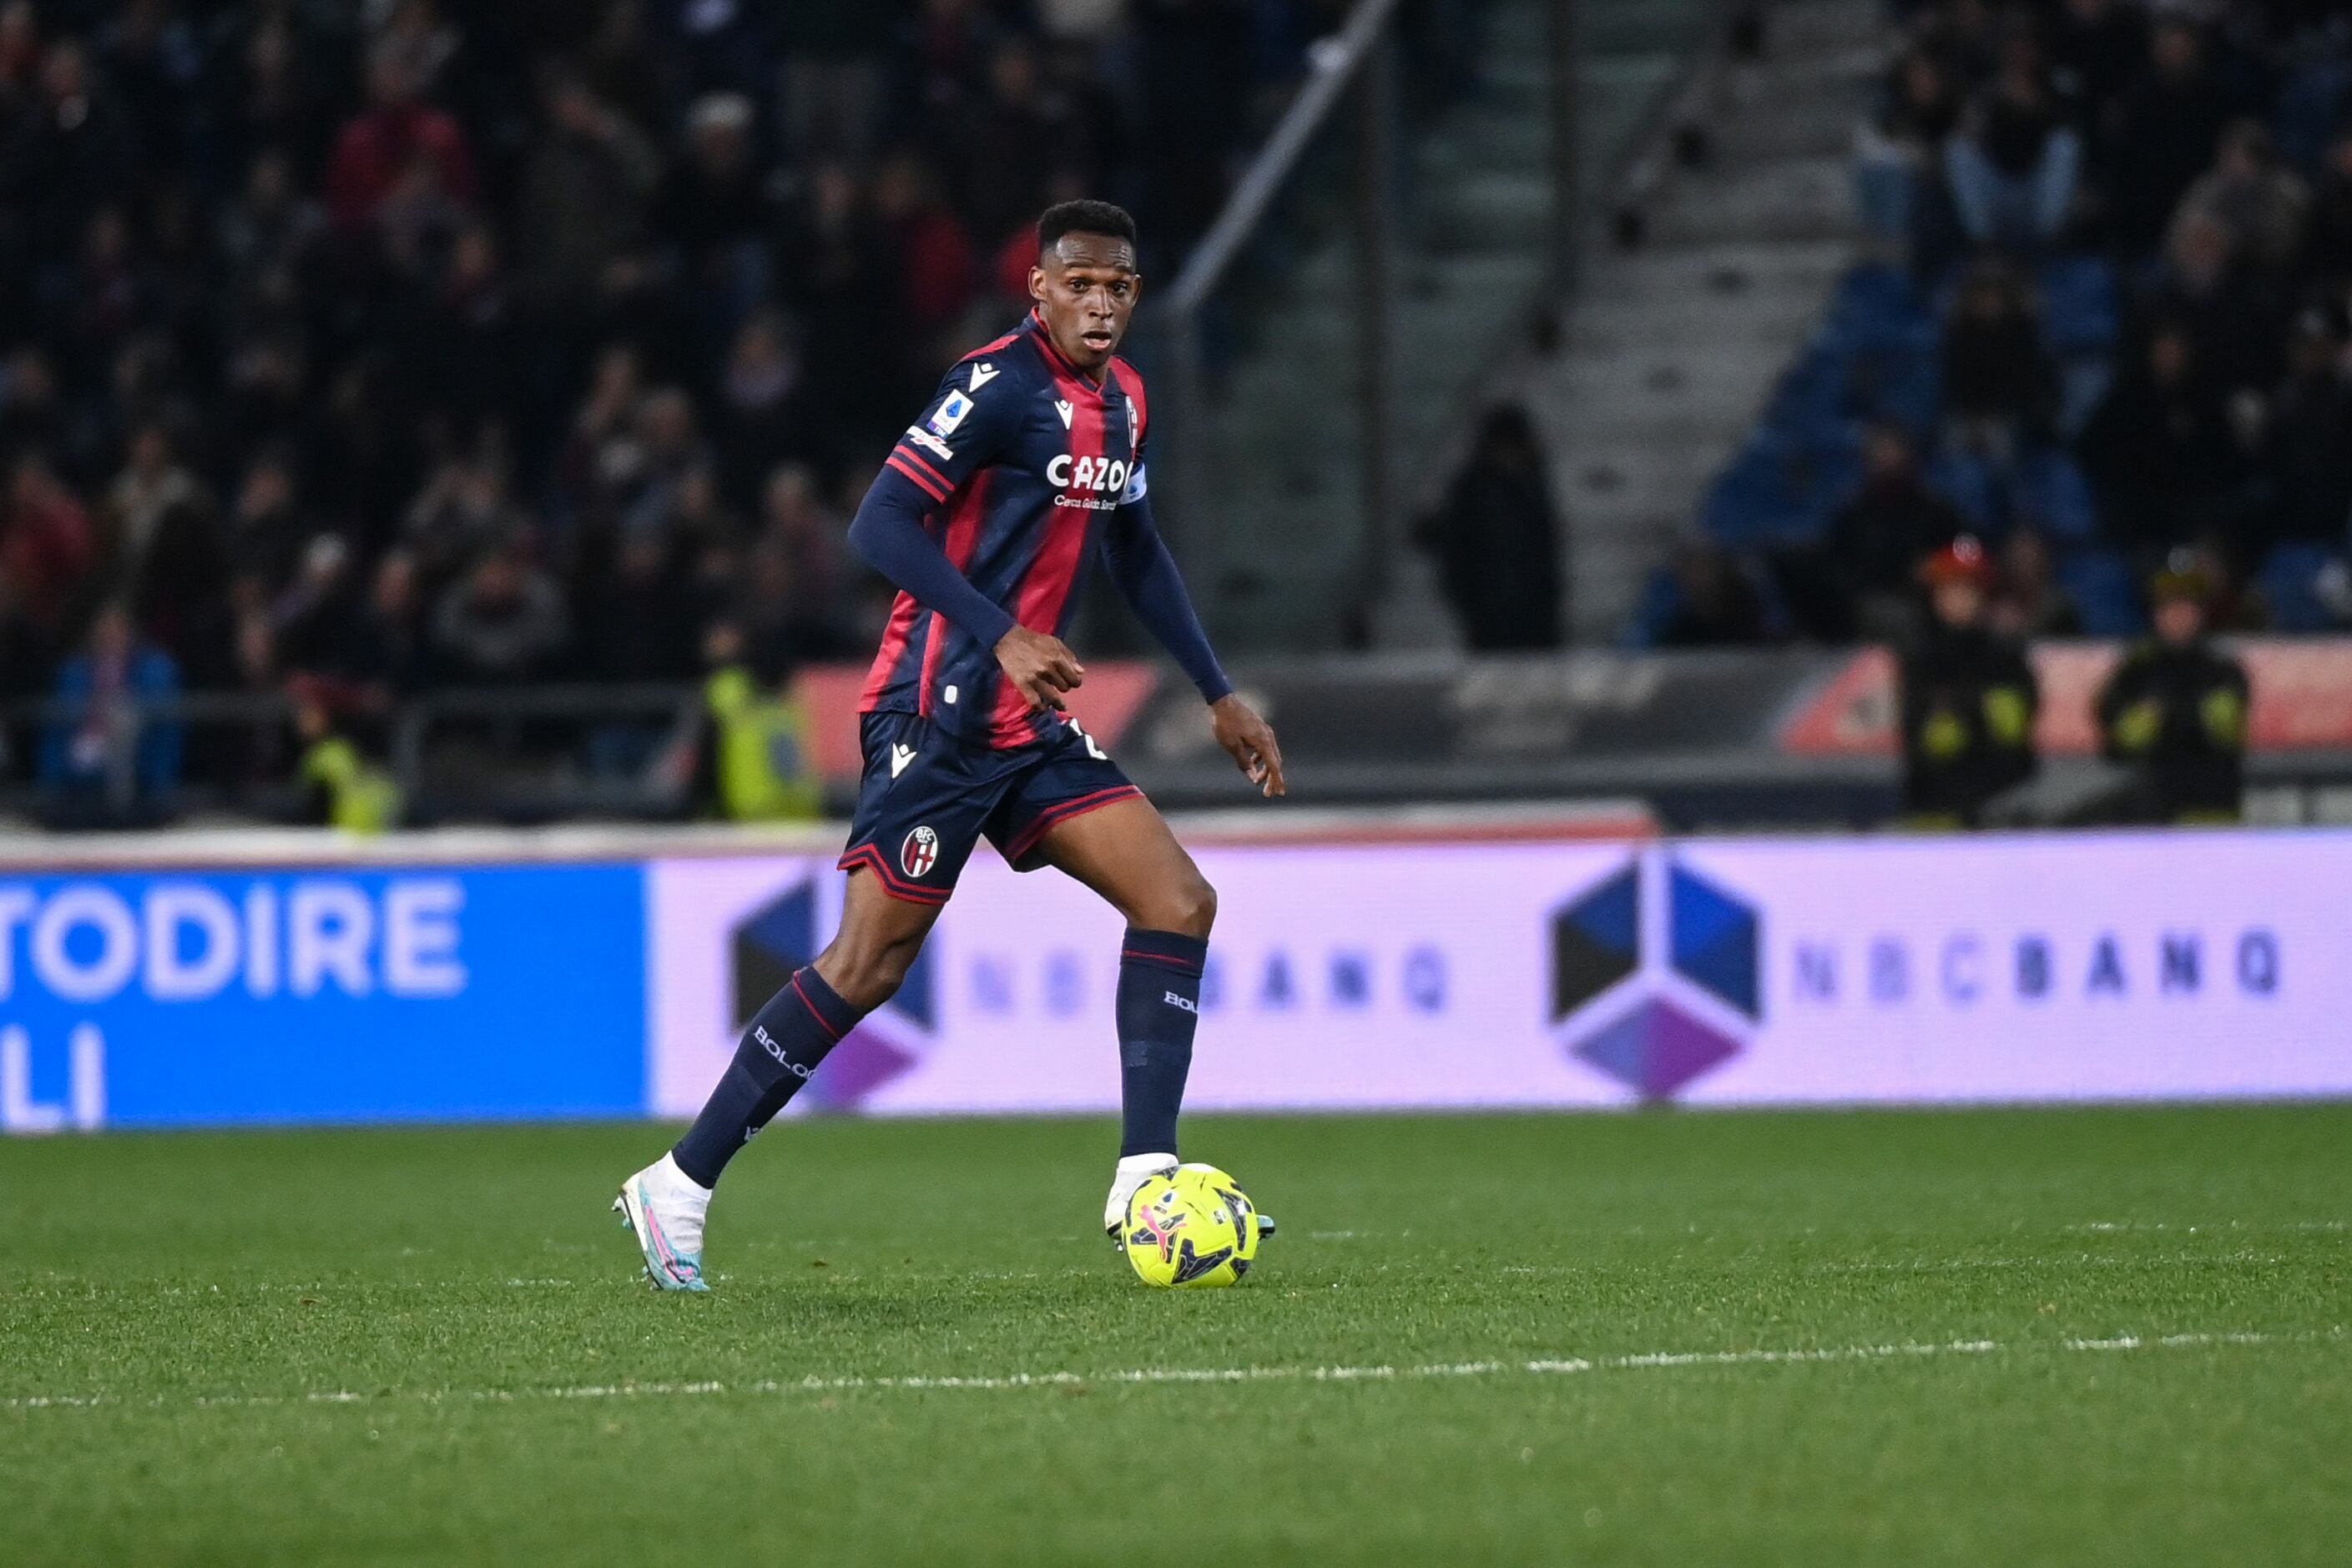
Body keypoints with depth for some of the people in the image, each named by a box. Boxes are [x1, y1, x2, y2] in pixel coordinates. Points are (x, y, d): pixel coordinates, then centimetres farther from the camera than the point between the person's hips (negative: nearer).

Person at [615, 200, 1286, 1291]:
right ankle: (680, 1187, 1)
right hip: (938, 714, -8)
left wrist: (1218, 696, 25)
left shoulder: (1121, 401, 12)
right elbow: (882, 526, -21)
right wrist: (1004, 637, -30)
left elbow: (1135, 552, 26)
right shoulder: (1001, 385, -15)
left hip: (1031, 726, 8)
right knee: (869, 963, -8)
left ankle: (1145, 1177, -5)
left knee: (1179, 902, -4)